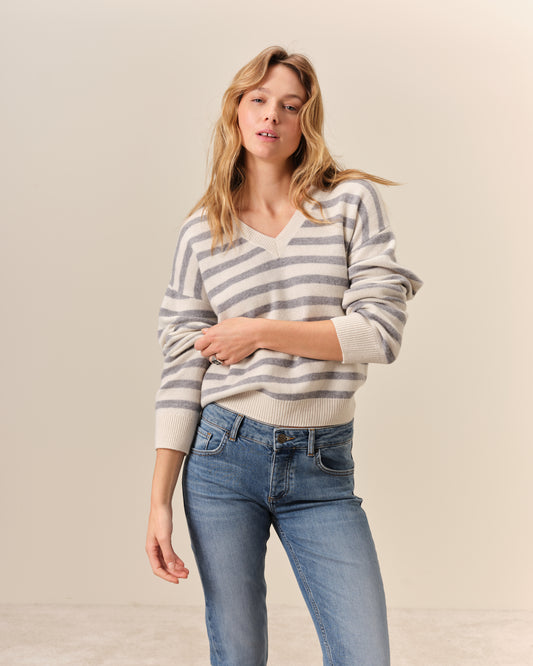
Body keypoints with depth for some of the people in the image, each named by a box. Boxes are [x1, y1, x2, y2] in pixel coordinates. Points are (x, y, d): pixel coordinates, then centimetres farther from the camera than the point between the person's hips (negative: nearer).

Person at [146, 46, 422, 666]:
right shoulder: (201, 230, 4)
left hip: (323, 467, 0)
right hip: (224, 457, 1)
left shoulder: (352, 201, 1)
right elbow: (182, 366, 2)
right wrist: (160, 499, -2)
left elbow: (381, 330, -8)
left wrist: (262, 332, -11)